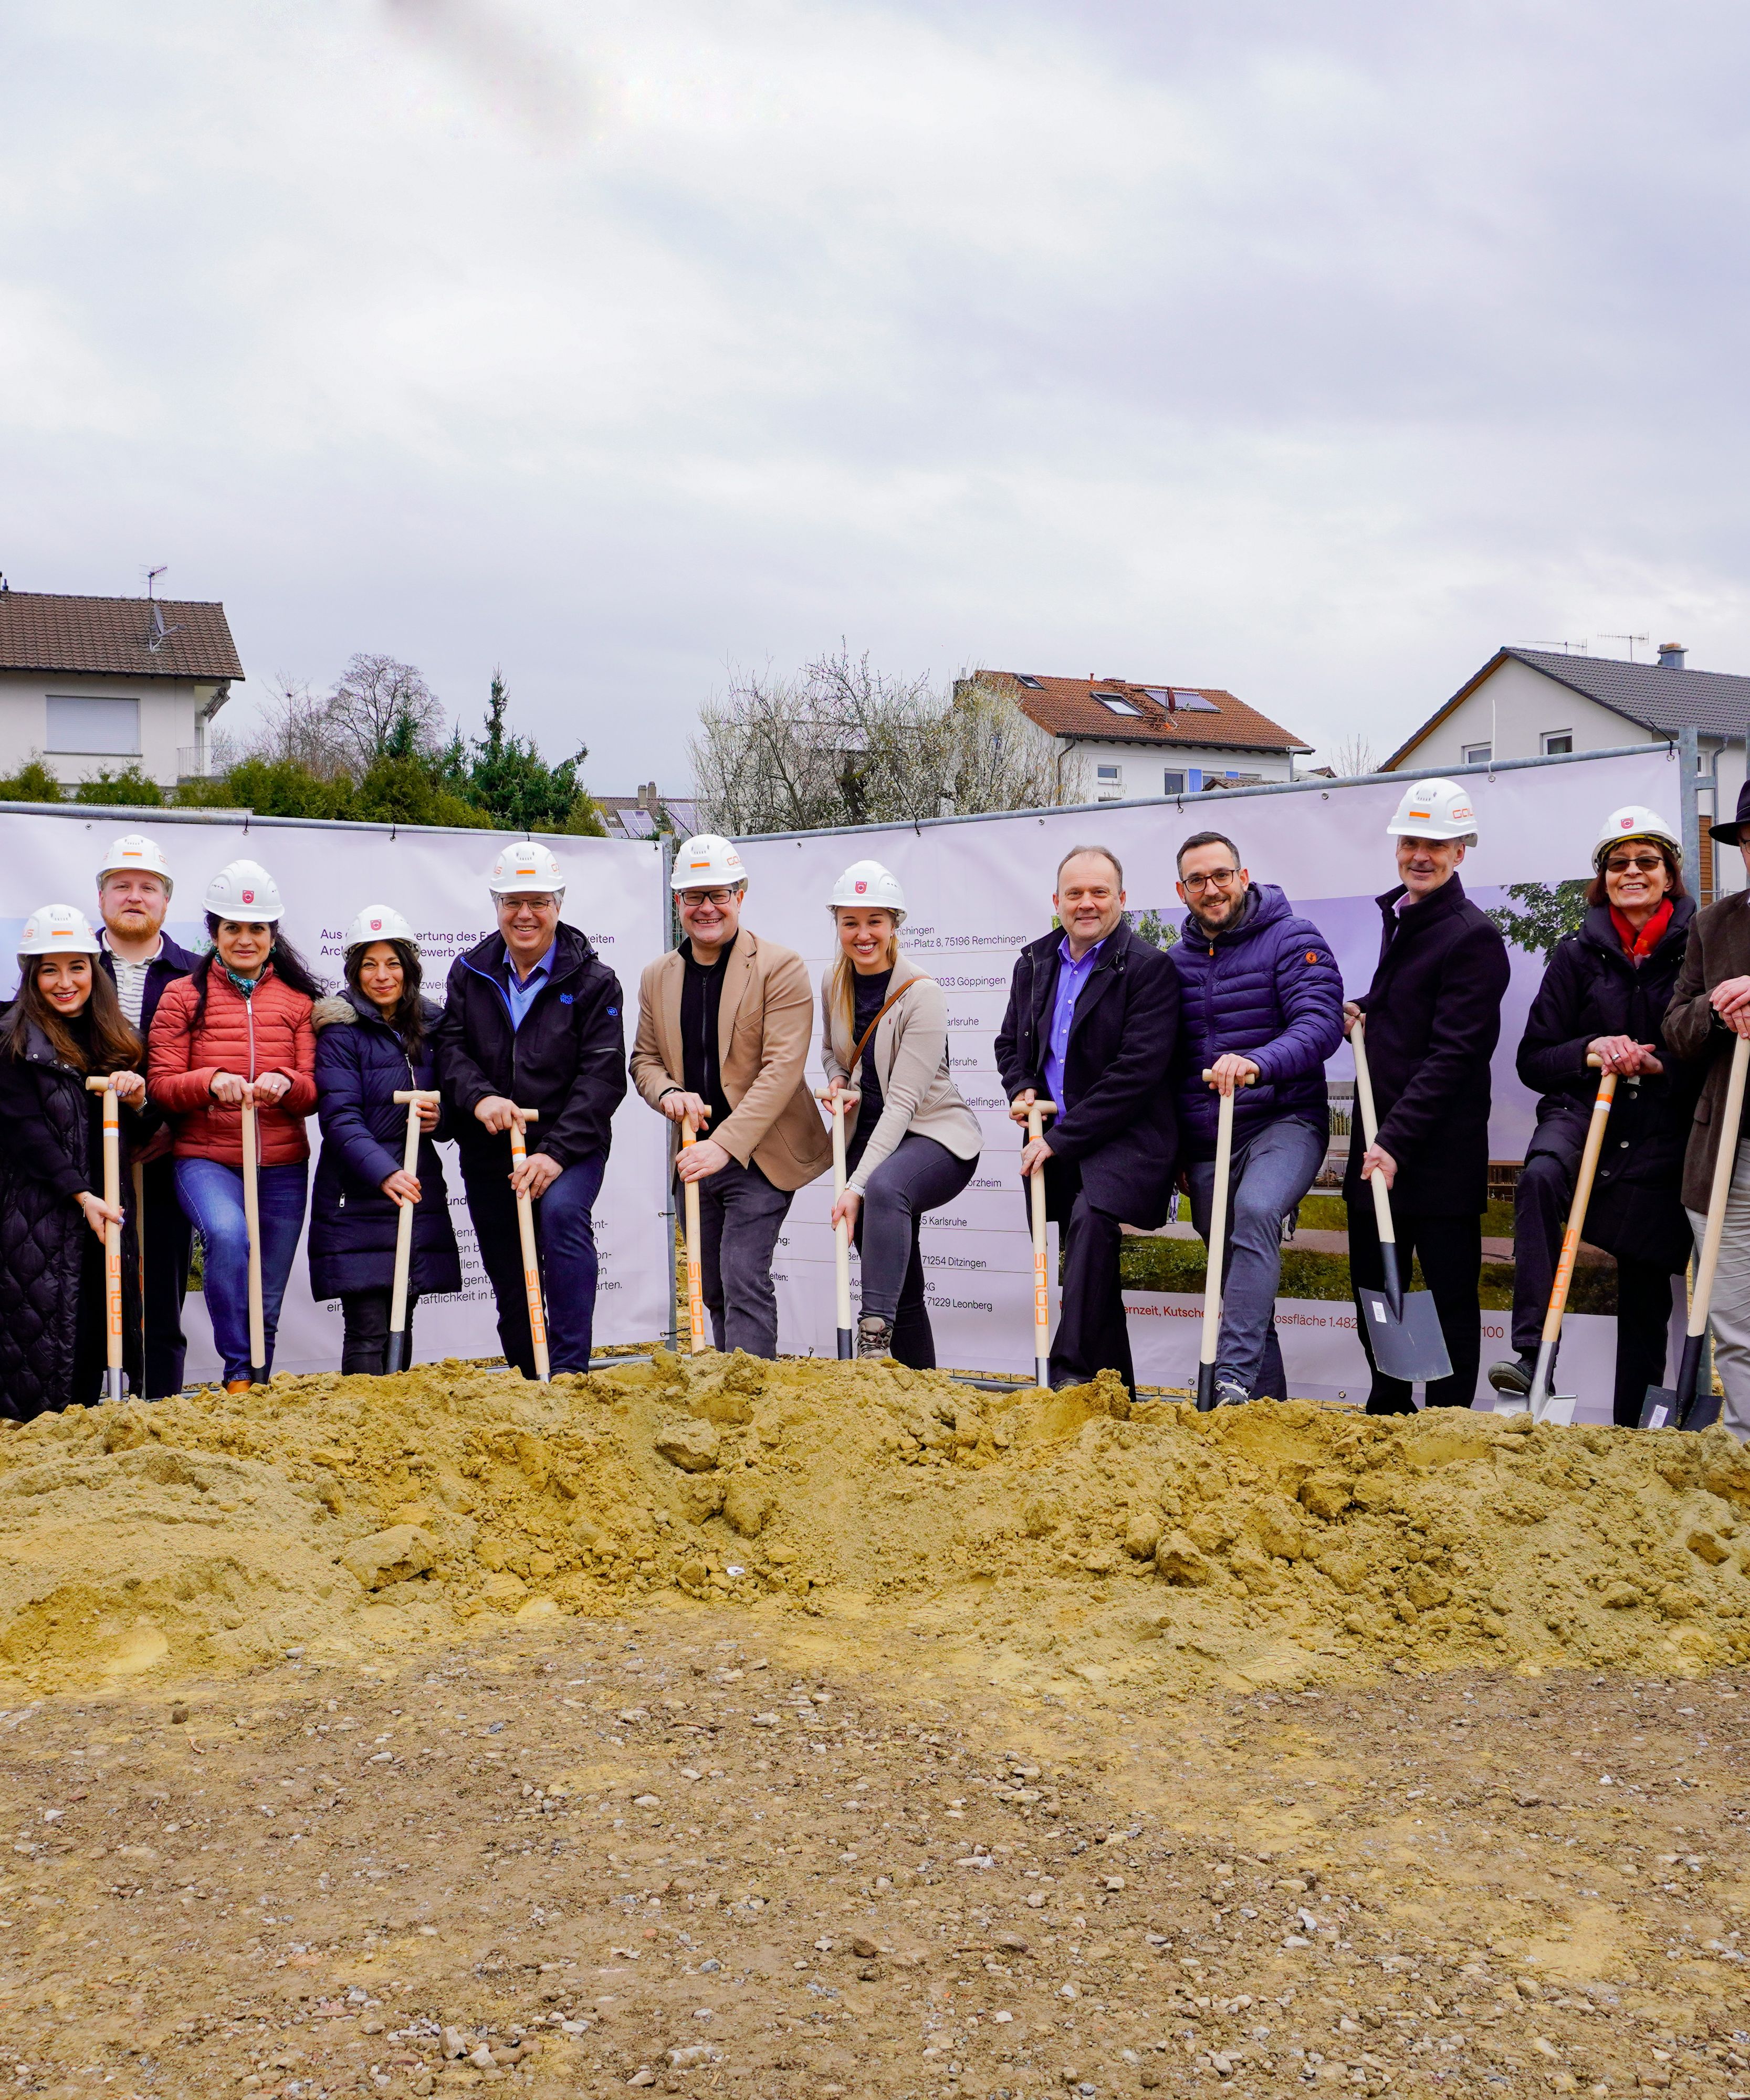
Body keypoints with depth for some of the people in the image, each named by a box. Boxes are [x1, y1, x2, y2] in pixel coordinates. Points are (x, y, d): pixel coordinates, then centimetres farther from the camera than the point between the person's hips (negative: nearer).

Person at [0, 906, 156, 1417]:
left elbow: (138, 1134, 15)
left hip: (106, 1211, 5)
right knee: (42, 1333, -4)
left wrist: (138, 1101, -8)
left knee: (96, 1332, 5)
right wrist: (82, 1197, -18)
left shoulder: (115, 1039, 14)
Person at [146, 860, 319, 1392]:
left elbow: (315, 1090, 6)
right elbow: (160, 1084, 0)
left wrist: (285, 1083, -17)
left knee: (267, 1302, 7)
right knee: (227, 1233, -33)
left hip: (282, 1167, 3)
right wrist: (210, 1081, -20)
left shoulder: (298, 1000, 11)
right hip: (206, 1159, -3)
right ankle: (238, 1373, -22)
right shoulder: (183, 996, 6)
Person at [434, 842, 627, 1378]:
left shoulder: (592, 981, -3)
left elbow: (602, 1075, -10)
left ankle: (569, 1369, -29)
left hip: (570, 1146, -4)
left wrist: (557, 1152, -22)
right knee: (509, 1285, 9)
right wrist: (478, 1095, -22)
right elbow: (450, 1047, 1)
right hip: (488, 1151, 4)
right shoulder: (469, 973, 8)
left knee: (563, 1212, -32)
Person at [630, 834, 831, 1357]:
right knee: (715, 1289, 13)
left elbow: (782, 1067, -17)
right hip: (699, 1155, 6)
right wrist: (668, 1093, -10)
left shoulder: (781, 967, -10)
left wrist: (726, 1145, -24)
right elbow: (644, 1058, 15)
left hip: (759, 1155, -6)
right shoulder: (657, 976, 9)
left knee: (744, 1279, -15)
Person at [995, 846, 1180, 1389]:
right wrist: (1022, 1090, 3)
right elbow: (1010, 1042, 26)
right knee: (1090, 1261, 11)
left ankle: (1072, 1373, -32)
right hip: (1057, 1142, 7)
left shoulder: (1149, 967, -10)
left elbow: (1137, 1070, -17)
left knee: (1091, 1217, -31)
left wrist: (1061, 1139, -17)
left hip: (1124, 1136, -7)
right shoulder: (1034, 962, 12)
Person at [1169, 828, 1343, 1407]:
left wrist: (1258, 1064, -37)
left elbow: (1319, 1024, -19)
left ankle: (1235, 1379, -38)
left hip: (1283, 1122, -6)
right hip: (1207, 1141, 6)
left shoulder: (1292, 939, -4)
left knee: (1255, 1211, -34)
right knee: (1240, 1281, 9)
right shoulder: (1177, 962, 13)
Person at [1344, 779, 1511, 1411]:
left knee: (1450, 1293, 1)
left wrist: (1399, 1139, -24)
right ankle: (1387, 1412, 29)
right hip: (1381, 1140, 9)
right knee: (1373, 1286, 16)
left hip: (1439, 1148, -9)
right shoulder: (1398, 915, 14)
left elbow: (1454, 1052, -19)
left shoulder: (1472, 936, -13)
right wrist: (1363, 1012, 7)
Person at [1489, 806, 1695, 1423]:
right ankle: (1531, 1350, -37)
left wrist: (1661, 1064, -10)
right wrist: (1591, 1051, -12)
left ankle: (1632, 1431, 19)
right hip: (1583, 1110, 0)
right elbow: (1533, 1059, 5)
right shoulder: (1578, 953, 6)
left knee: (1646, 1285, 4)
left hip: (1662, 1133, 0)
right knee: (1541, 1175, -34)